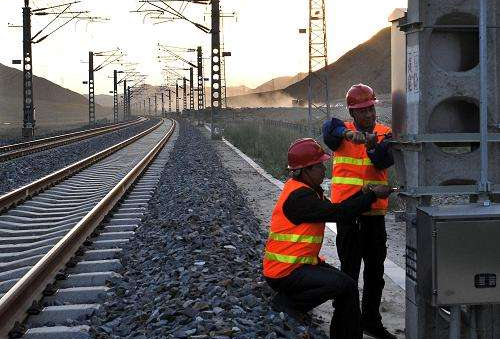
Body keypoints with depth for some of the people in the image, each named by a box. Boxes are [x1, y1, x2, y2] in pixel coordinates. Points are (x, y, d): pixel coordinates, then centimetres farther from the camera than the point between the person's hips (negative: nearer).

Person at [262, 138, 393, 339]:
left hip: (303, 263, 10)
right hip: (284, 271, -10)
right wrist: (372, 195, -17)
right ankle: (288, 302, -6)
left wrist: (363, 194, 0)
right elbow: (336, 213, -24)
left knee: (349, 286, 4)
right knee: (340, 283, -24)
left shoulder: (309, 190, 12)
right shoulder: (298, 196, -21)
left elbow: (335, 210, 12)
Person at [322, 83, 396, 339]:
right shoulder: (342, 131, -1)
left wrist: (374, 146, -32)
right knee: (350, 268, -2)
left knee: (375, 269, 14)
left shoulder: (384, 134, 5)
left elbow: (384, 162, -12)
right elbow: (329, 128, -25)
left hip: (375, 210, 4)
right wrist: (347, 133, -45)